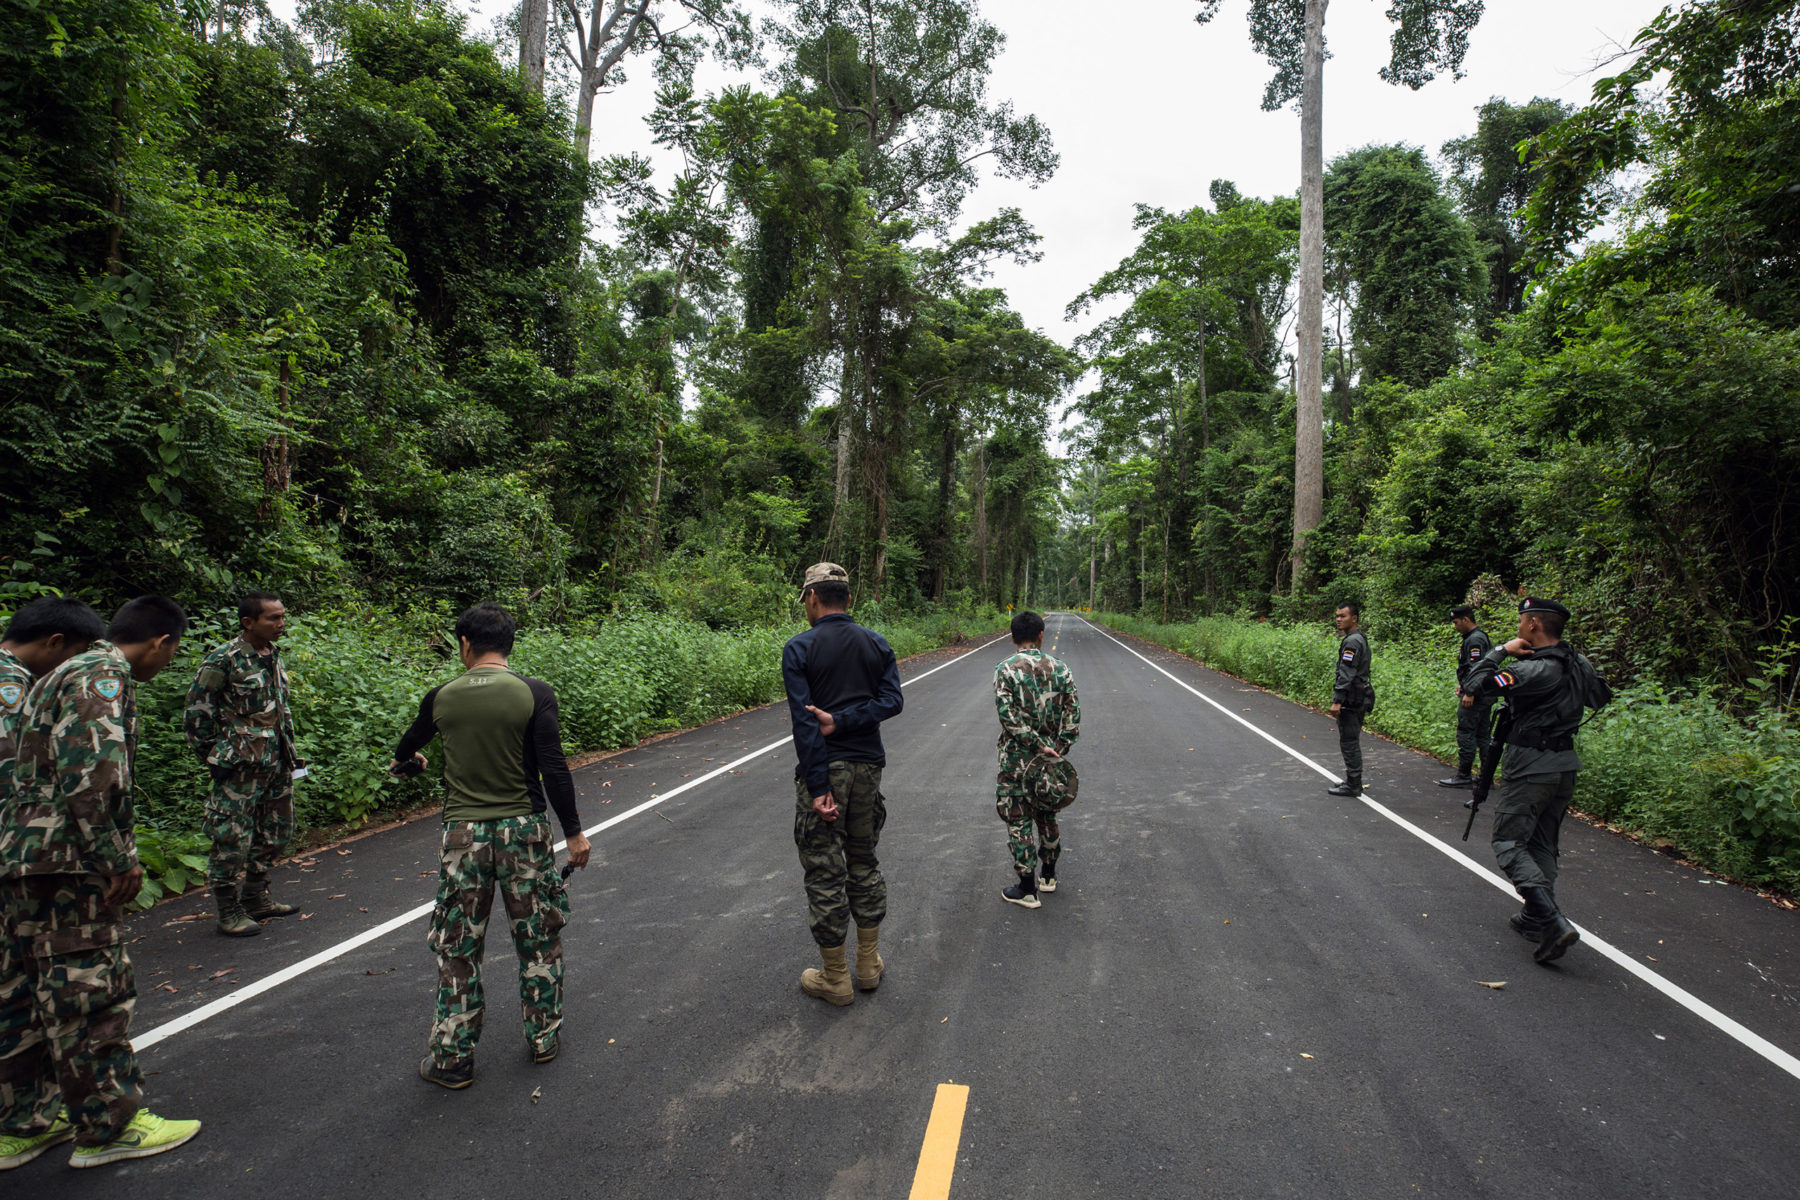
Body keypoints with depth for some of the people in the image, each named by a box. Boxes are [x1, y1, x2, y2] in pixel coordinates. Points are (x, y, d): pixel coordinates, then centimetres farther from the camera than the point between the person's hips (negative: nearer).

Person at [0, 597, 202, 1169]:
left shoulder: (68, 673, 18)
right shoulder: (103, 678, -15)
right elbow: (91, 777, -25)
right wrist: (119, 859, -17)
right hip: (68, 864, -10)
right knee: (92, 993, -1)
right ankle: (108, 1127, 10)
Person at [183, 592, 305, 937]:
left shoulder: (274, 656, 10)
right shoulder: (223, 660, -14)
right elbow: (197, 713, -9)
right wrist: (215, 760, -7)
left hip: (277, 766, 8)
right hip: (240, 768, -8)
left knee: (276, 834, 16)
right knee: (233, 838, 0)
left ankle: (255, 898, 31)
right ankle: (229, 913, 12)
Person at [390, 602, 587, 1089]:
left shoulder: (442, 696, 0)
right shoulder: (534, 693, -9)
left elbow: (411, 741, 23)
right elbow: (553, 769, -12)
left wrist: (402, 761, 47)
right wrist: (574, 831, -3)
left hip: (463, 833, 1)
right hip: (524, 829, -1)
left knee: (456, 948, 12)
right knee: (539, 936, 15)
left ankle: (453, 1058, 21)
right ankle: (544, 1036, 26)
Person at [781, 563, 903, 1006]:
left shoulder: (799, 649, -10)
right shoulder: (877, 644, 4)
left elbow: (805, 722, -16)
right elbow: (892, 700, -6)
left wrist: (818, 787, -15)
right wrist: (842, 719, -12)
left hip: (824, 769, -5)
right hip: (868, 767, 5)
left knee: (825, 871, 6)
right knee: (864, 862, 18)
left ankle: (836, 978, 16)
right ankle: (870, 964, 28)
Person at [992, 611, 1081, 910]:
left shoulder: (1005, 670, -10)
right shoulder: (1059, 668, 1)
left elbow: (1009, 716, -19)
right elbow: (1073, 714, -4)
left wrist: (1037, 746, -15)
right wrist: (1058, 750, -4)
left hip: (1017, 758, -4)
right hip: (1051, 757, 4)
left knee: (1018, 820, 5)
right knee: (1046, 813, 21)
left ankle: (1027, 889, 11)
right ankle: (1048, 875, 34)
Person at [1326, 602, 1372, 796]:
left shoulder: (1352, 642, -18)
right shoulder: (1360, 639, 15)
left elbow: (1346, 675, -23)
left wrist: (1337, 701, -24)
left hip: (1351, 700, -11)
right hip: (1358, 700, 11)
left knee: (1349, 742, -5)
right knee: (1352, 742, 17)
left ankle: (1352, 786, -1)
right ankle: (1353, 780, 25)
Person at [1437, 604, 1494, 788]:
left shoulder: (1474, 640, -15)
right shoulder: (1483, 637, 18)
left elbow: (1476, 668, -24)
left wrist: (1469, 692, -26)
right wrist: (1462, 684, 23)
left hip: (1474, 696, -11)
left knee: (1465, 734, -6)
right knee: (1483, 735, 12)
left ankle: (1464, 776, -2)